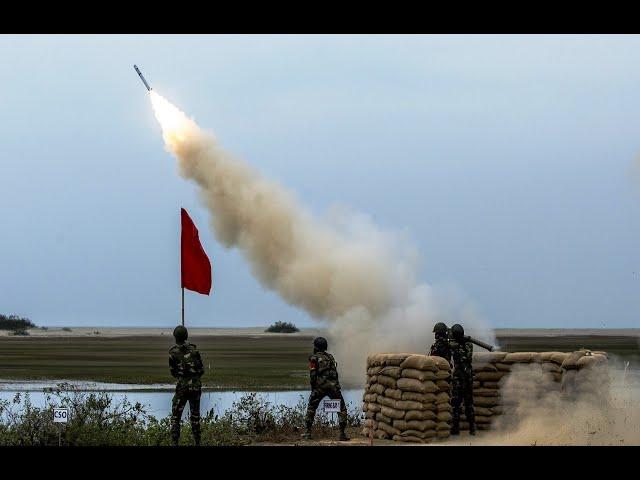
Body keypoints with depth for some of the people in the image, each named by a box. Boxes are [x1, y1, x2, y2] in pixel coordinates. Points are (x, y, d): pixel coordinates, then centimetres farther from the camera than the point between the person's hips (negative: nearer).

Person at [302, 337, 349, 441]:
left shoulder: (314, 358, 5)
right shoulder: (330, 356, 19)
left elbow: (313, 374, -4)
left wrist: (313, 387, 2)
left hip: (320, 385, -2)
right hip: (333, 385, 3)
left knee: (311, 408, 13)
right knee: (342, 409, 9)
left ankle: (308, 432, 9)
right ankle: (342, 433, -1)